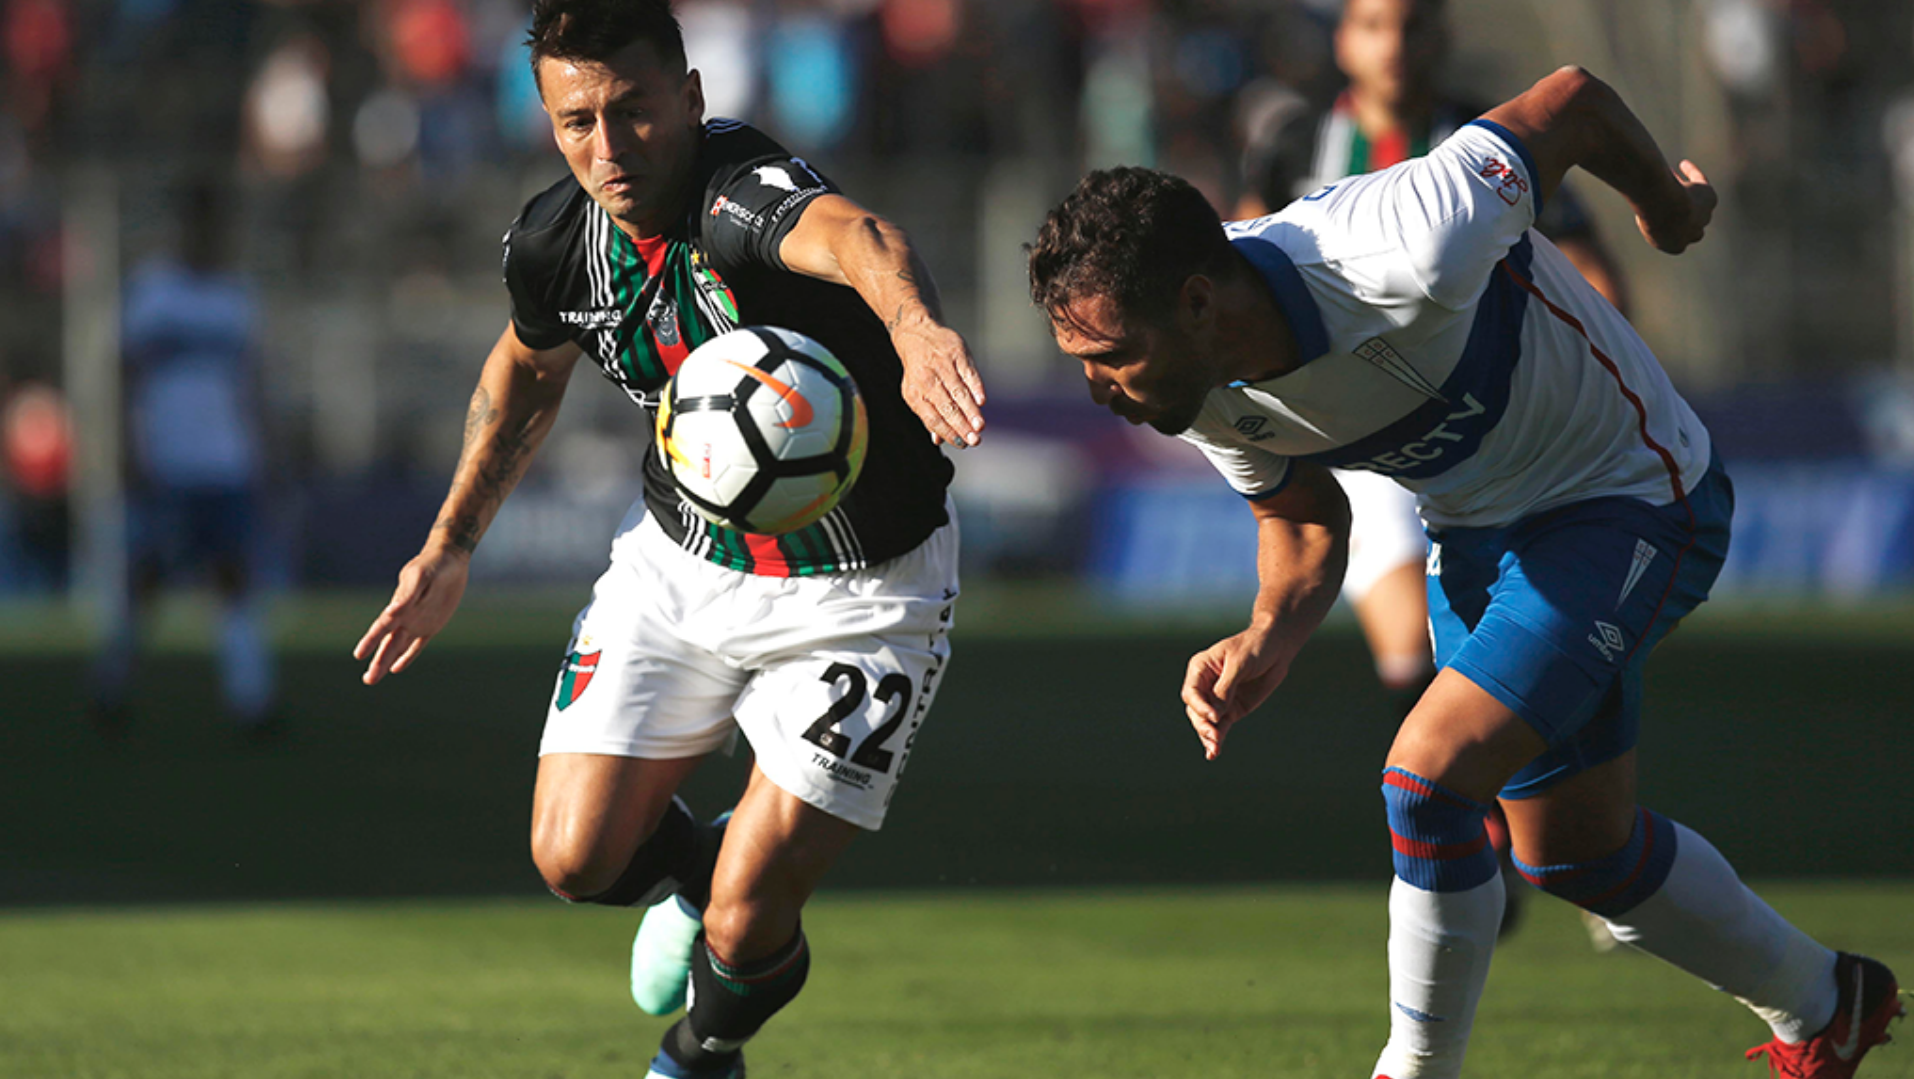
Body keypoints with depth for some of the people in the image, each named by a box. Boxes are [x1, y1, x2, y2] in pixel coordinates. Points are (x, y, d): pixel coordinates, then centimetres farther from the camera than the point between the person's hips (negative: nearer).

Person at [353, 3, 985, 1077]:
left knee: (747, 929, -8)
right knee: (579, 857, -2)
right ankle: (699, 864, 35)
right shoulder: (555, 241, -11)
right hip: (680, 560, 5)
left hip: (858, 591, -5)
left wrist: (917, 327, -80)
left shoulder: (744, 192, -32)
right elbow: (530, 366, 15)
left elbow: (854, 235, -58)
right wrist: (451, 545, 17)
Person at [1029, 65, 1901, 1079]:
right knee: (1577, 853, 18)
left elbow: (1573, 101, -23)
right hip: (1477, 531, 7)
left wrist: (1665, 200, -1)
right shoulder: (1208, 393, -18)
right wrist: (1266, 642, -19)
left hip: (1632, 503, -7)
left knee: (1427, 777, -22)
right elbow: (1305, 520, 2)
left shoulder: (1405, 259, -40)